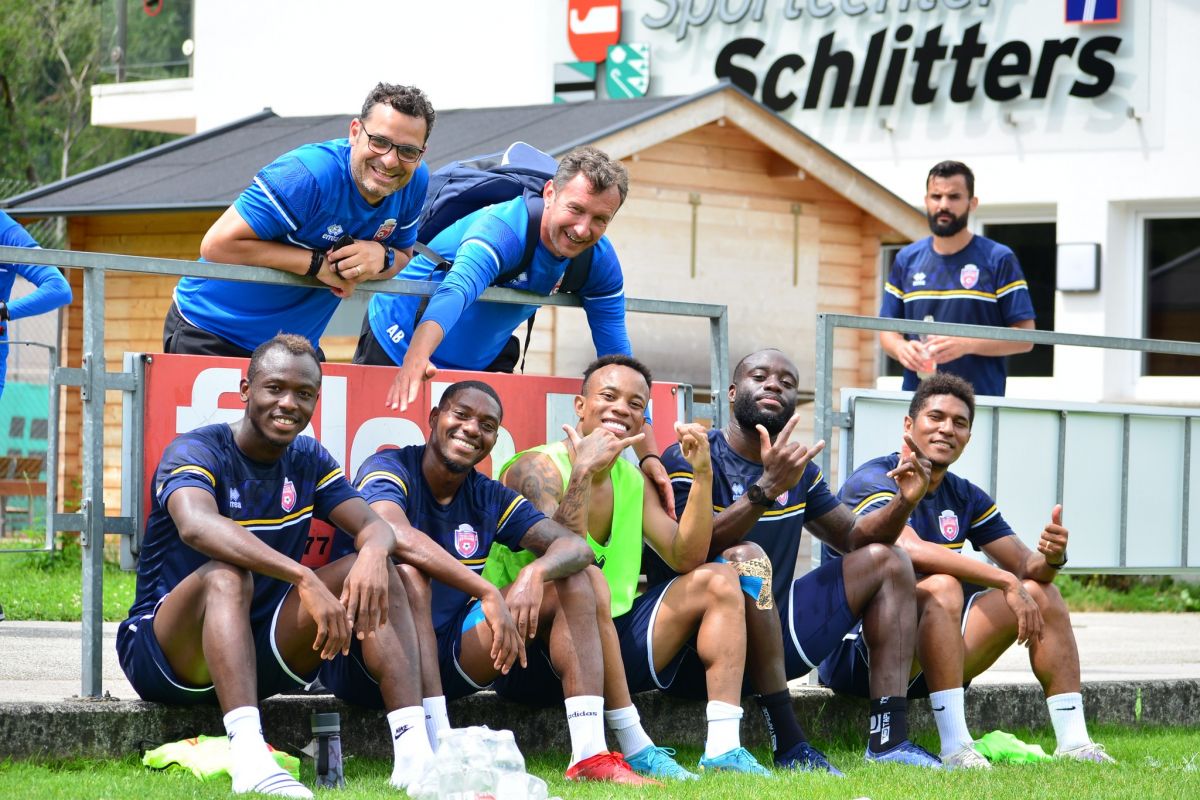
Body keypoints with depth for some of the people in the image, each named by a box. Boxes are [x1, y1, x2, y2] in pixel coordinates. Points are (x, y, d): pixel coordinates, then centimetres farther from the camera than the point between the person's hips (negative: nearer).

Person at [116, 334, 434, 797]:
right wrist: (303, 578, -48)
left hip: (259, 652, 6)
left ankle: (413, 751, -28)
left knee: (372, 577, -12)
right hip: (163, 652, -6)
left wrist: (373, 553, -34)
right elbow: (196, 525, -37)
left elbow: (373, 526, -7)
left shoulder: (308, 460, 6)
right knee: (226, 575, -36)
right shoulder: (195, 452, -14)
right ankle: (249, 759, -55)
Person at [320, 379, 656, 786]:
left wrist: (536, 572, -28)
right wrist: (489, 595, -38)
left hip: (446, 658, 6)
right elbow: (396, 534, -32)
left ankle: (590, 756, -21)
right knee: (407, 574, -35)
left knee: (572, 580, -5)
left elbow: (577, 547, -4)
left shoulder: (490, 498, 7)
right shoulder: (390, 470, -10)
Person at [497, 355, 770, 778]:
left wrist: (702, 476, -5)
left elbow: (686, 558, 3)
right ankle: (635, 748, -33)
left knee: (718, 580, 2)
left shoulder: (634, 481, 13)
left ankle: (723, 747, -16)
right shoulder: (538, 468, -10)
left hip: (613, 641, 8)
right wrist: (583, 471, -31)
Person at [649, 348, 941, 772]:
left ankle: (889, 738, -11)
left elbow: (853, 537, 19)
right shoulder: (691, 460, -10)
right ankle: (789, 744, -36)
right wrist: (766, 490, -39)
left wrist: (904, 502, -2)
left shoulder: (798, 469, 13)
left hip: (774, 635, 8)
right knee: (746, 558, -35)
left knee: (888, 560, 5)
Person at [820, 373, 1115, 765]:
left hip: (932, 653, 8)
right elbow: (911, 549, -32)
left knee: (1041, 592, -1)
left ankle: (1074, 742, -9)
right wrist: (1006, 581, -33)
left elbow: (1026, 566, 6)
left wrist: (1051, 556, -19)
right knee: (942, 586, -34)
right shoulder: (874, 481, -13)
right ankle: (955, 747, -39)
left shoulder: (966, 497, 10)